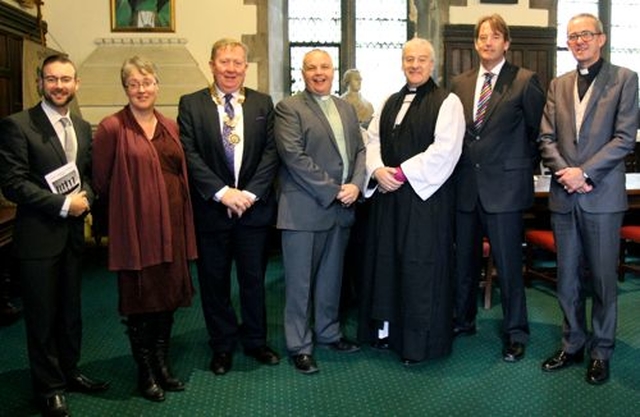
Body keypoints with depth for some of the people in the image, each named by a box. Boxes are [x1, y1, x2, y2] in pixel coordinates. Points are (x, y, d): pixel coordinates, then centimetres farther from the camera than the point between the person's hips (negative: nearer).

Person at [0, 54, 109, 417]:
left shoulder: (83, 127, 10)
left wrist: (85, 197, -8)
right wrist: (63, 204, -19)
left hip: (73, 234, 6)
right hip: (38, 236, -6)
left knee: (71, 311, 17)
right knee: (43, 316, 7)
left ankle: (69, 372, 34)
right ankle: (49, 387, 22)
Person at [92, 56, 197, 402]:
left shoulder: (170, 127, 10)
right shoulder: (112, 128, -7)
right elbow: (101, 180, -4)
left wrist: (182, 215, 10)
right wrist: (126, 204, 4)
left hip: (172, 224, 6)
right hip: (136, 226, -5)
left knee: (168, 295, 12)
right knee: (140, 300, 5)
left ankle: (162, 364, 28)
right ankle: (145, 372, 21)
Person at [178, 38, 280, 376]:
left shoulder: (263, 104, 6)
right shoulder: (191, 104, 0)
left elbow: (270, 152, 0)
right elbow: (189, 155, -8)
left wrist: (250, 193, -12)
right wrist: (222, 193, -17)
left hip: (255, 206, 1)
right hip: (211, 208, -1)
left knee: (254, 278, 12)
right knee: (214, 281, 10)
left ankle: (255, 341, 29)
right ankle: (222, 346, 27)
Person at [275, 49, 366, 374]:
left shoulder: (346, 109, 16)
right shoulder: (288, 108, -6)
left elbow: (359, 150, 12)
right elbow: (294, 156, -15)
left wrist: (355, 185, -6)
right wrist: (332, 191, -16)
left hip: (341, 208, 6)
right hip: (304, 209, -6)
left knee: (331, 277, 17)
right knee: (300, 281, 3)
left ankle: (328, 332, 33)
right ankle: (299, 346, 15)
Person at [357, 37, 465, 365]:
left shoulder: (446, 102, -3)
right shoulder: (391, 102, 16)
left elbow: (445, 149, -14)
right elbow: (373, 139, 12)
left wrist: (402, 173, -16)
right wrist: (378, 170, -8)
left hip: (425, 195, -6)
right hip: (387, 194, 6)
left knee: (420, 266, -1)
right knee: (386, 261, 10)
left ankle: (419, 341, 11)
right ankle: (386, 328, 24)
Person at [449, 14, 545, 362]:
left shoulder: (524, 81, -4)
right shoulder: (459, 84, 9)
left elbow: (539, 129, 1)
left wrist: (525, 165, 4)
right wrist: (458, 169, 6)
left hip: (504, 187, -4)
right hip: (466, 187, 5)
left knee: (508, 264, 1)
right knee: (464, 261, 15)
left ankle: (515, 334, 17)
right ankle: (463, 320, 33)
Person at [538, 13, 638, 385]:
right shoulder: (558, 85, 13)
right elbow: (547, 138, 7)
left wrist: (585, 172, -15)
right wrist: (565, 172, -9)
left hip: (602, 196, -4)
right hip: (564, 197, 4)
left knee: (603, 279, 5)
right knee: (568, 280, 11)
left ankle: (601, 352, 20)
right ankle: (573, 344, 26)